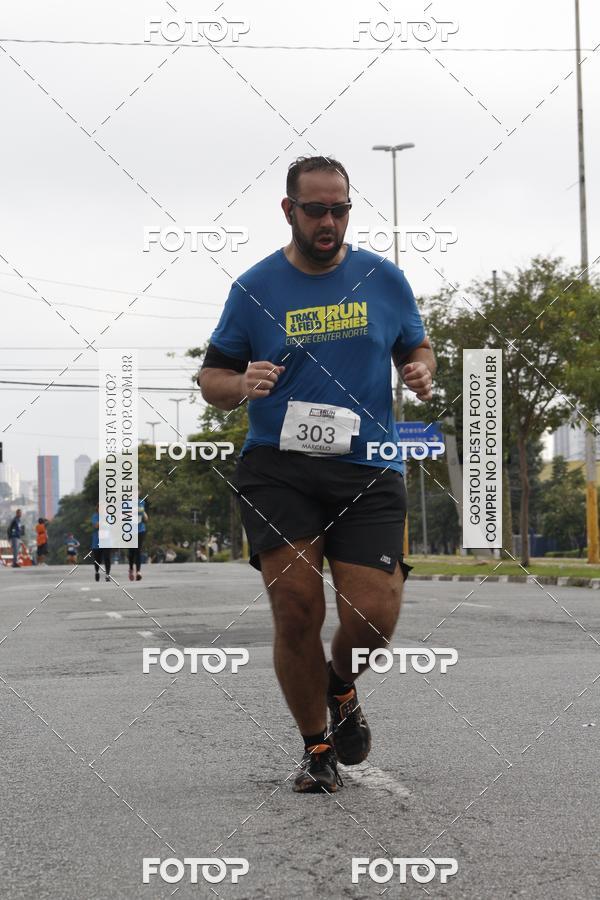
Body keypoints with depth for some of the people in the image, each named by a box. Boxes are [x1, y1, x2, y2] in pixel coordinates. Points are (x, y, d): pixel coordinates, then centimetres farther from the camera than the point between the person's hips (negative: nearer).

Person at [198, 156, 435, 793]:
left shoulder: (384, 279, 9)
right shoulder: (254, 287, 5)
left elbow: (417, 346, 22)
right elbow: (211, 378, 10)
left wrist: (422, 372, -2)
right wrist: (242, 385, -12)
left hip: (367, 470, 1)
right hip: (278, 467, -1)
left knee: (374, 615, -10)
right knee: (295, 605, -12)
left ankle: (341, 686, 27)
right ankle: (317, 747, 11)